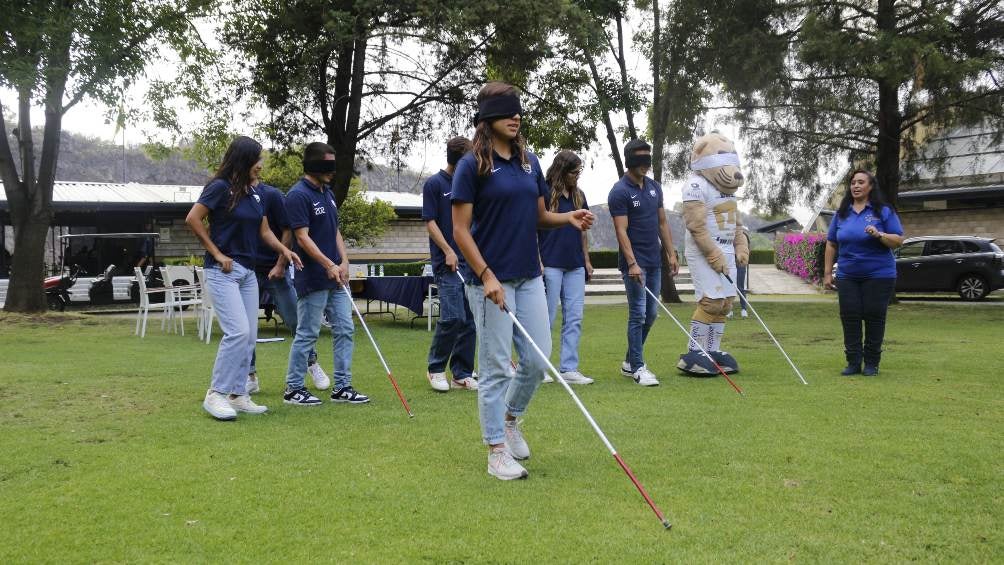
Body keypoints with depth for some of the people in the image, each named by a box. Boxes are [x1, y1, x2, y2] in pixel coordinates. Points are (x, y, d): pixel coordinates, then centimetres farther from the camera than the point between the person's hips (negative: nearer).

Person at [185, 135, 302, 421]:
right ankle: (216, 394, -7)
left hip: (248, 271, 8)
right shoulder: (220, 187, -10)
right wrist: (217, 253, -10)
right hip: (223, 270, -8)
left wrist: (284, 249, -2)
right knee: (238, 331, -17)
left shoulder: (255, 192, 11)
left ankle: (237, 395, 14)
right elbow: (192, 219, -11)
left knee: (250, 336, 6)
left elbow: (264, 230, 16)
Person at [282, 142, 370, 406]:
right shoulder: (298, 195, -12)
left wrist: (343, 262, 3)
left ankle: (342, 386, 13)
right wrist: (329, 265, -24)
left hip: (336, 278, 8)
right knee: (307, 334, -1)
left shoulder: (327, 193, 14)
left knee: (344, 330, 7)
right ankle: (293, 389, 11)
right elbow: (302, 238, -18)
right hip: (313, 280, -8)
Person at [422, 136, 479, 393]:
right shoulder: (434, 184, -2)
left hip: (471, 261, 6)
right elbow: (430, 221, -6)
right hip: (448, 262, -6)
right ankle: (435, 369, 4)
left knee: (470, 320, 4)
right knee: (453, 316, -14)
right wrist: (448, 251, -14)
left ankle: (462, 374, 12)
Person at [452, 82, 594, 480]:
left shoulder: (529, 161, 11)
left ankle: (510, 419, 35)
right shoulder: (472, 165, -8)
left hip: (529, 278, 6)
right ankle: (497, 451, 13)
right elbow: (460, 229, -10)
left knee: (537, 360, 9)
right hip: (490, 280, -6)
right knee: (495, 367, 1)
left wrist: (569, 218, -4)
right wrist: (487, 277, -18)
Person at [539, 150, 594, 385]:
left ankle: (568, 368, 9)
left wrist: (586, 260, 13)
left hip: (575, 266, 6)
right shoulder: (544, 194, -7)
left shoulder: (578, 196, 12)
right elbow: (533, 229, -8)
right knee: (547, 318, 0)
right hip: (551, 264, -6)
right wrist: (538, 261, -13)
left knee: (574, 319, 4)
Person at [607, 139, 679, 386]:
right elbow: (621, 230, -16)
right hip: (634, 262, -7)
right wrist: (632, 263, -23)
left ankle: (630, 361, 22)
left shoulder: (654, 187, 12)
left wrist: (671, 254, 10)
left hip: (654, 261, 7)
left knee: (651, 314, 11)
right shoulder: (619, 192, -10)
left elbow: (662, 223, 16)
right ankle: (637, 367, 1)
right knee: (638, 314, -6)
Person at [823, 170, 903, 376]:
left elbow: (898, 241, -5)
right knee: (850, 318, 1)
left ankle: (871, 363, 10)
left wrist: (879, 235, -23)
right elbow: (831, 244, 12)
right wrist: (827, 273, 8)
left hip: (878, 276, -3)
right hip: (848, 276, 3)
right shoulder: (842, 213, 9)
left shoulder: (884, 211, -1)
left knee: (874, 318, 0)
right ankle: (853, 362, 8)